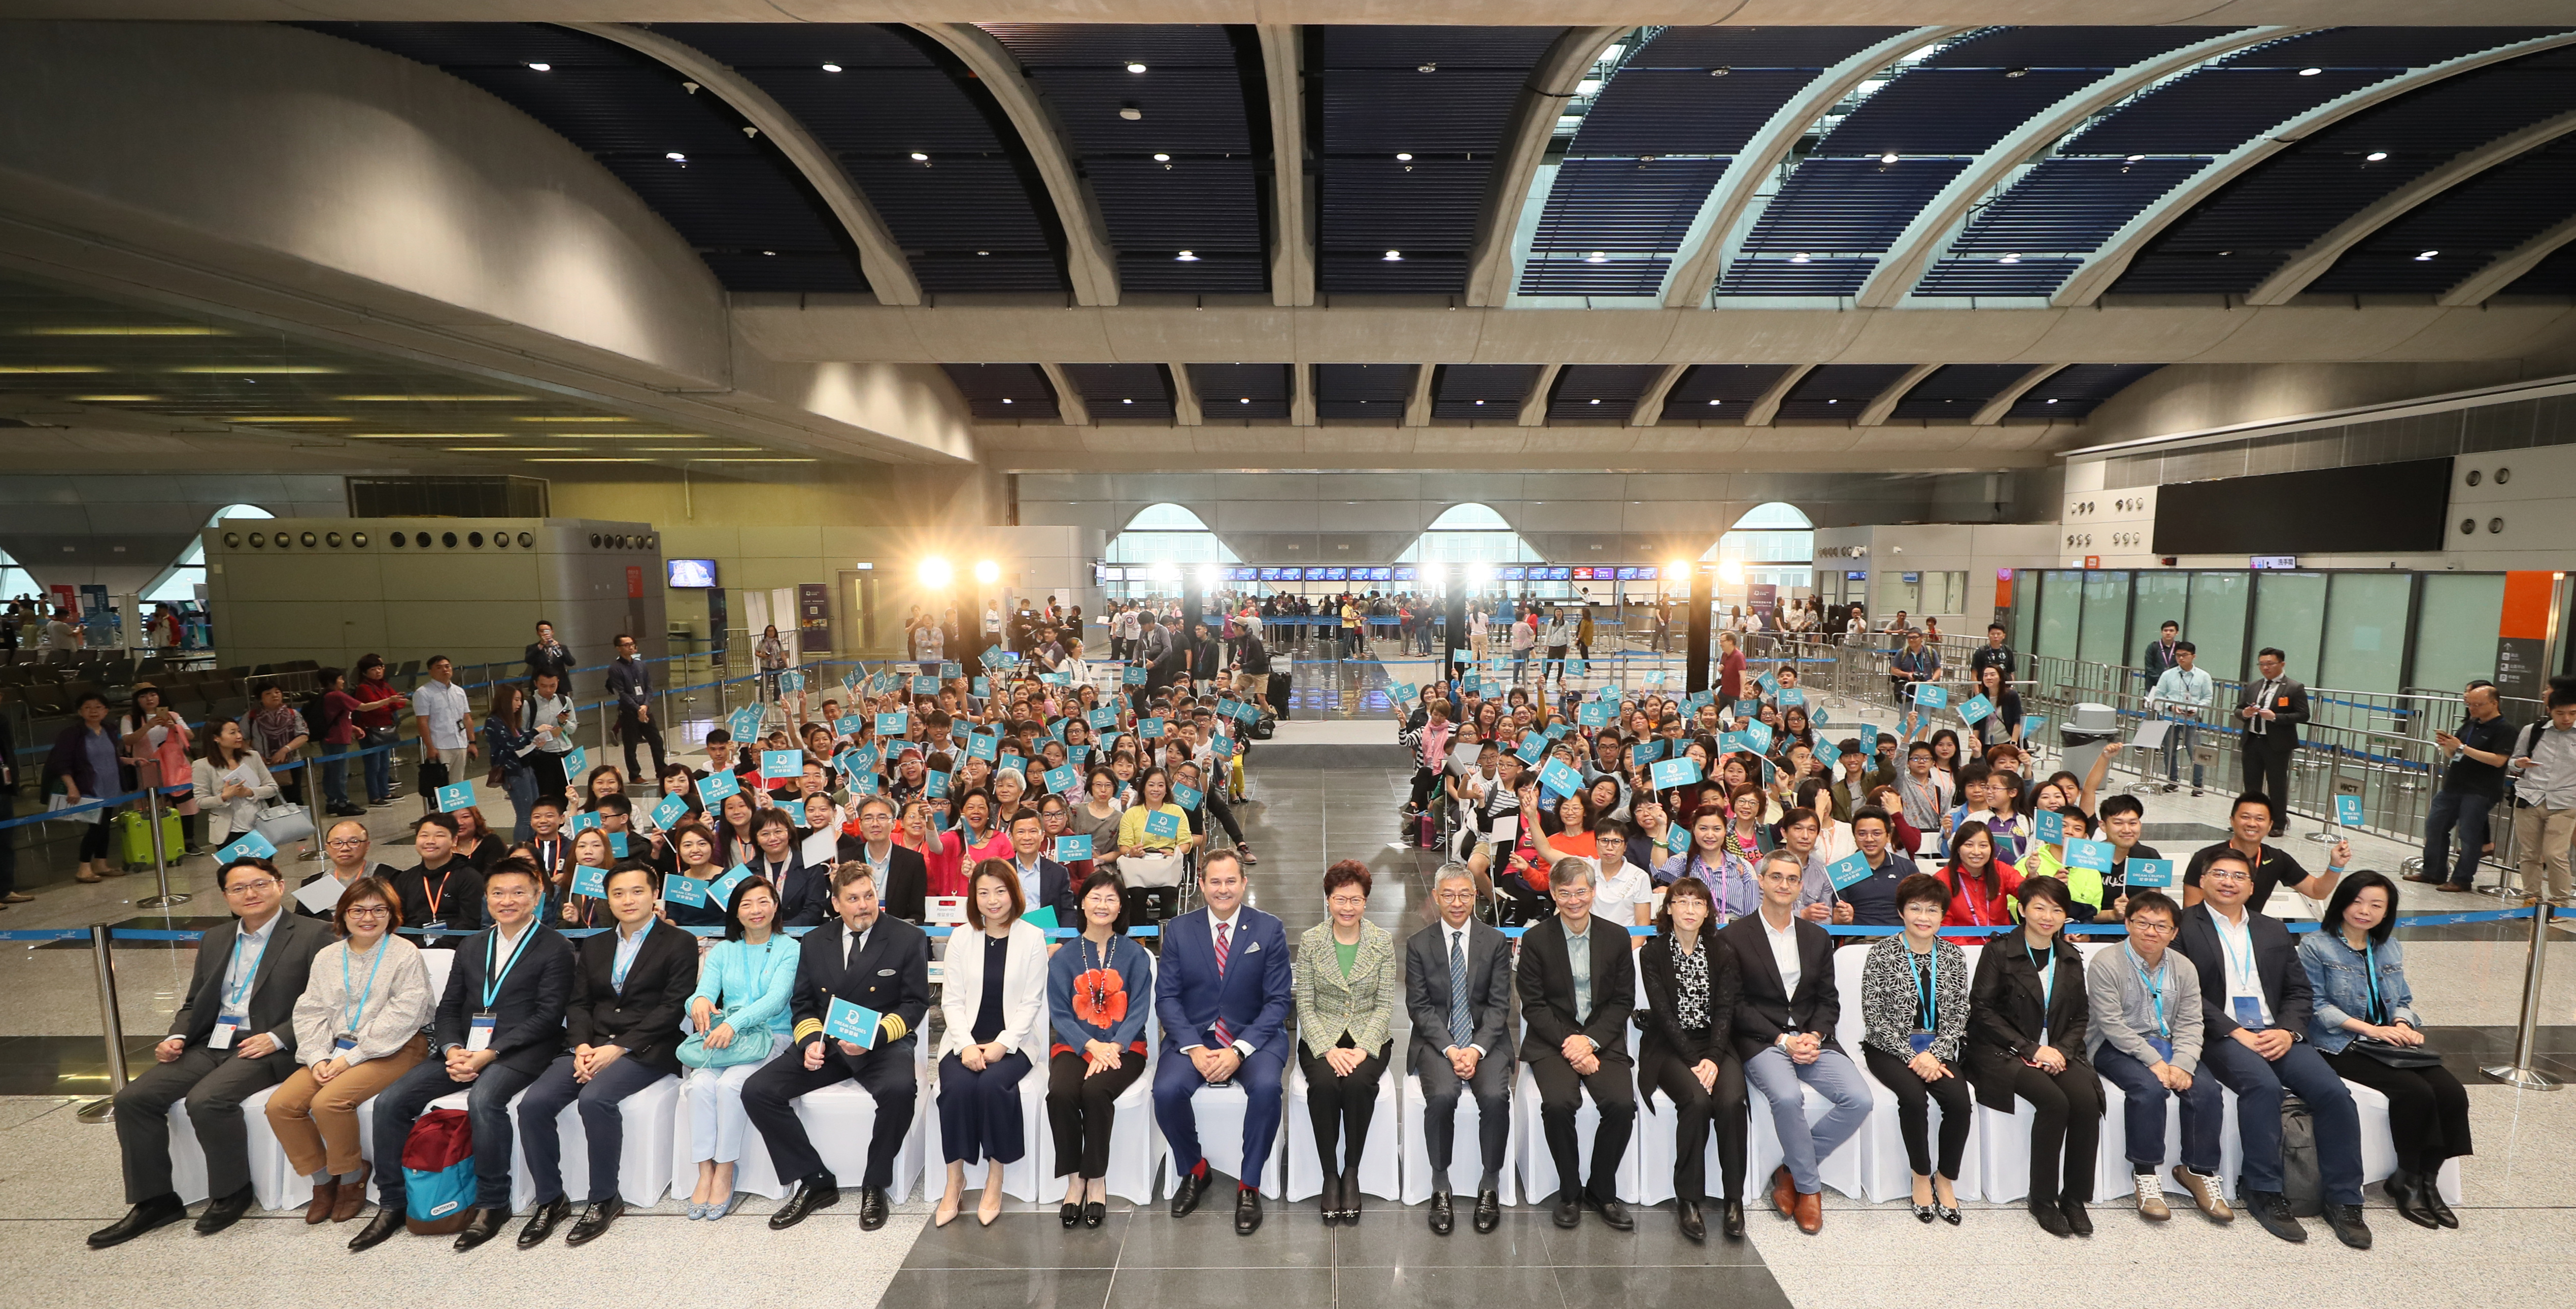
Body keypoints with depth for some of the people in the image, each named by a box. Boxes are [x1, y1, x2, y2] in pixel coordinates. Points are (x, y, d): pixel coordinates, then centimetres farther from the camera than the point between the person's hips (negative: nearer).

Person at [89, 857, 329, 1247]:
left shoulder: (311, 935, -5)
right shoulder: (214, 940, 18)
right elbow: (193, 1003, 23)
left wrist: (277, 1038, -19)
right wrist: (177, 1037, 4)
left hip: (268, 1049, -7)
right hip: (209, 1045, 7)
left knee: (207, 1100, -28)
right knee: (133, 1099, -10)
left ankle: (232, 1193, -5)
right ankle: (155, 1200, 4)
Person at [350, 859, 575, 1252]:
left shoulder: (555, 948, -2)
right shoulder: (471, 947, 18)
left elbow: (548, 1015, -9)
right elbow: (448, 1008, 14)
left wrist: (491, 1053, -18)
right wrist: (453, 1049, -6)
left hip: (518, 1051, -6)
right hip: (465, 1048, 7)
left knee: (483, 1099, -33)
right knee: (390, 1100, -11)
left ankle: (492, 1203, -15)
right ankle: (391, 1204, 5)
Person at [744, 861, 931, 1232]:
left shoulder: (908, 939, -3)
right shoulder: (814, 942, 10)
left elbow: (915, 1004, -5)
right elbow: (803, 1004, 12)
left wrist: (874, 1037, -20)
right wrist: (810, 1042, -9)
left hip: (883, 1045, -4)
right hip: (826, 1046, 5)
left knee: (899, 1089, -35)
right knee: (756, 1091, -15)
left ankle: (875, 1185, -9)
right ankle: (815, 1182, -1)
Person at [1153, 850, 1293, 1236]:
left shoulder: (1269, 930, -2)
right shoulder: (1178, 930, 2)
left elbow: (1278, 1000, -5)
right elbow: (1167, 997, 0)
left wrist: (1239, 1051, -17)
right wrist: (1194, 1049, -16)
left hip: (1253, 1034, -1)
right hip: (1193, 1035, 2)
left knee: (1266, 1087, -31)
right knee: (1167, 1090, -26)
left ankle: (1249, 1185, -6)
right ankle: (1194, 1170, 5)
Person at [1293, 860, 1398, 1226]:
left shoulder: (1384, 941, 0)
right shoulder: (1310, 940, 0)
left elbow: (1384, 1005, -1)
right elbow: (1305, 1006, -1)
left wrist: (1363, 1049, -16)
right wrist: (1328, 1049, -16)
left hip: (1369, 1037, 0)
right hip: (1322, 1037, 0)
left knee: (1358, 1082, -31)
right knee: (1324, 1083, -30)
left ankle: (1351, 1174, -10)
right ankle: (1329, 1175, -11)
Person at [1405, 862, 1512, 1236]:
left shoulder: (1496, 942, 4)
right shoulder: (1418, 945, 3)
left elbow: (1499, 1005, -1)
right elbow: (1419, 1006, -1)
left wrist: (1476, 1049, -15)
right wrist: (1450, 1050, -14)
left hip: (1486, 1038, 1)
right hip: (1436, 1040, 0)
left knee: (1496, 1096, -27)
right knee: (1442, 1096, -28)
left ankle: (1490, 1185, -4)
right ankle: (1440, 1187, -8)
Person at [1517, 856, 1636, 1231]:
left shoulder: (1617, 937, 6)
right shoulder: (1536, 940, 0)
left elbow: (1624, 1001, 4)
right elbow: (1533, 1005, -2)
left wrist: (1590, 1040, -10)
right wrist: (1568, 1042, -15)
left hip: (1602, 1040, 2)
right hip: (1551, 1041, -1)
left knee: (1622, 1104, -23)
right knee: (1558, 1103, -27)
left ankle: (1601, 1191, 2)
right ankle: (1569, 1193, -2)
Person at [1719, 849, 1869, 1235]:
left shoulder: (1818, 938, 15)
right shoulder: (1733, 937, 0)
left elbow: (1828, 1000, 12)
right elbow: (1735, 1005, -4)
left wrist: (1814, 1037, -8)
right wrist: (1783, 1040, -14)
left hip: (1811, 1039, 5)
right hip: (1760, 1041, -4)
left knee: (1858, 1100, -20)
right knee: (1788, 1097, -32)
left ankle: (1791, 1170, 0)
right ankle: (1809, 1186, -6)